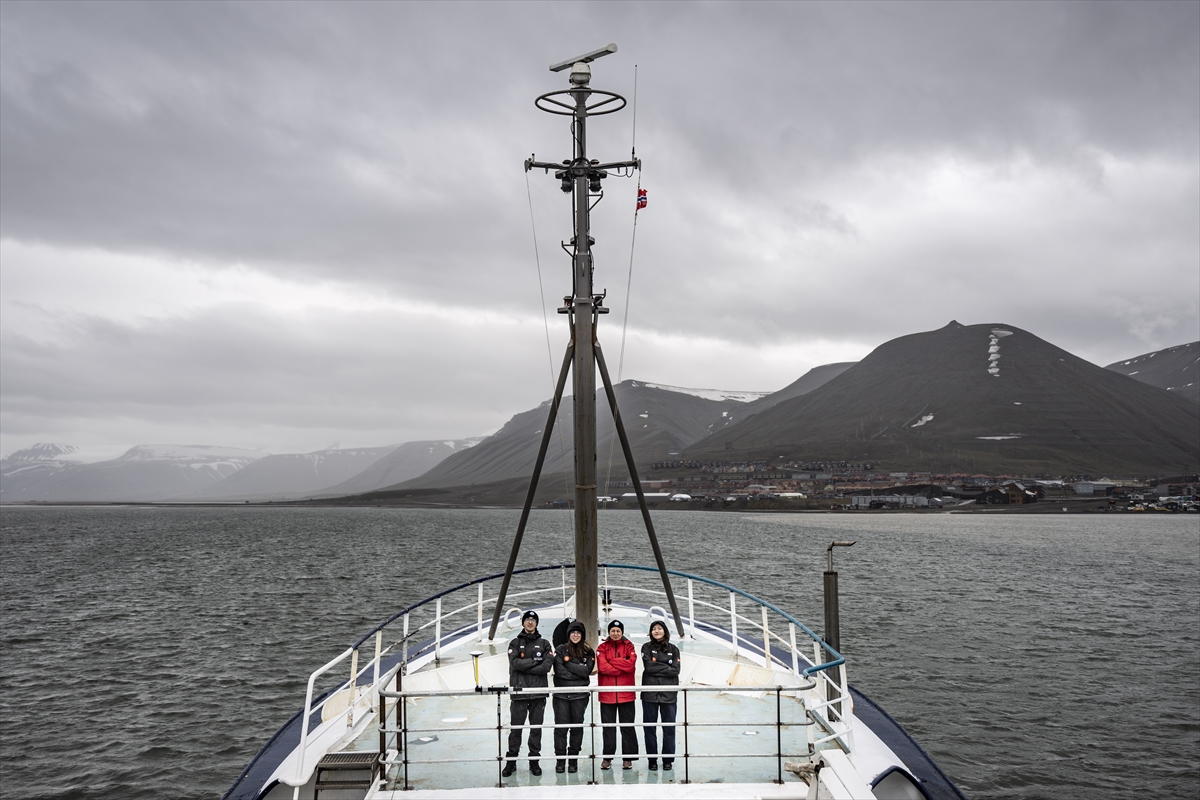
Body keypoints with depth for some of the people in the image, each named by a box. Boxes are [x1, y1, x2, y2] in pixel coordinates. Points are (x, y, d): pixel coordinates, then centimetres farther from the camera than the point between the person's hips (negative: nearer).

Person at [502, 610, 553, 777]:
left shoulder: (544, 644, 10)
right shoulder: (515, 643, 9)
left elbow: (547, 666, -5)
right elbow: (515, 663, -9)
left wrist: (525, 667, -9)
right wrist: (535, 661, -9)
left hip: (539, 691, 1)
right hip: (519, 690, -1)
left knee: (536, 727, 5)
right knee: (516, 727, 0)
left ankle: (534, 761, 13)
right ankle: (511, 761, 9)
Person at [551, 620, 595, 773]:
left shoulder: (588, 652, 7)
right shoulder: (560, 650, 4)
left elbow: (586, 671, -8)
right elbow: (559, 671, -7)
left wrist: (568, 664, -10)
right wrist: (578, 673, -8)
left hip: (580, 695, 1)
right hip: (561, 694, -1)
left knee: (577, 727, 5)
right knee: (561, 726, -1)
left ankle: (574, 760, 13)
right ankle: (560, 759, 8)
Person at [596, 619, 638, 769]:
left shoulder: (629, 646, 4)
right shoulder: (602, 648, 3)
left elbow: (631, 664, -12)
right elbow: (602, 667, -12)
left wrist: (612, 662, -11)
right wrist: (622, 667, -12)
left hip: (626, 693, 0)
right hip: (607, 694, 0)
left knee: (627, 727, 5)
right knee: (608, 727, 7)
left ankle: (628, 758, 14)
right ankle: (607, 758, 16)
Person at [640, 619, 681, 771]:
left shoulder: (673, 649, 9)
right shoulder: (647, 647, 5)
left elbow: (676, 670, -2)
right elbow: (649, 667, -9)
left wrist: (657, 669, -6)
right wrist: (667, 668, -5)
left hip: (669, 694, 1)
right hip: (650, 694, -1)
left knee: (669, 728, 2)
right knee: (649, 728, 3)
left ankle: (668, 759, 12)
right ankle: (652, 759, 13)